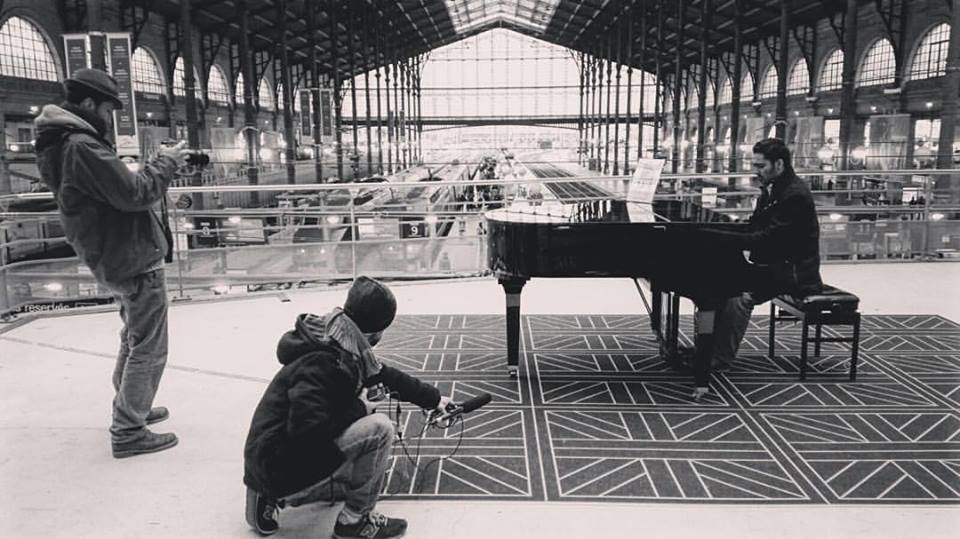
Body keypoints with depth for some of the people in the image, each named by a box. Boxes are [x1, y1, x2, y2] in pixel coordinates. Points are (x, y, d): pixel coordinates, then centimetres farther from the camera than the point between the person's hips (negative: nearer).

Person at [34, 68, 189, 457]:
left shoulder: (62, 145, 12)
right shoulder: (83, 146, -20)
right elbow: (134, 194, -24)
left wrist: (158, 166, 6)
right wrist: (165, 162, -11)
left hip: (115, 260, 10)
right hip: (136, 260, -10)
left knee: (133, 339, 24)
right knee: (149, 349, -2)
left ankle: (129, 408, 37)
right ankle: (129, 432, 6)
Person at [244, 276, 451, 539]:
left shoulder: (347, 348, 3)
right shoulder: (322, 362, -25)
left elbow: (385, 374, 17)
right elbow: (307, 429, -32)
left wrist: (433, 398, 22)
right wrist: (359, 408, -18)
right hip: (279, 468, -9)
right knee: (379, 428, -17)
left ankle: (272, 498, 19)